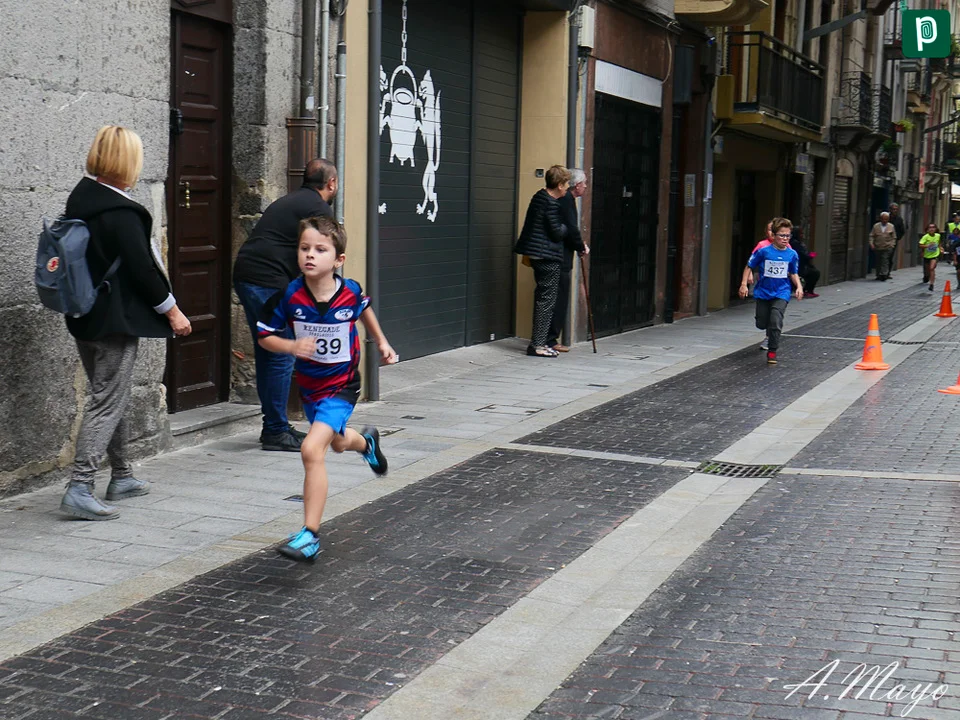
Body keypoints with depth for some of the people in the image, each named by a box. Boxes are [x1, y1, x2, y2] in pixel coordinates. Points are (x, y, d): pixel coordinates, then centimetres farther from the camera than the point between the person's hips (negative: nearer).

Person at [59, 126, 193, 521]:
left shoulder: (80, 199, 6)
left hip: (85, 319, 9)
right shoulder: (121, 214, -20)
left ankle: (121, 476, 31)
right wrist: (172, 311, -7)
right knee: (108, 402, -5)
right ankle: (79, 487, -10)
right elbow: (143, 268, -18)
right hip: (116, 321, -9)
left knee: (108, 396, 19)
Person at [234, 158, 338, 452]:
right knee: (281, 358, -4)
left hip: (244, 275, 10)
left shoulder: (288, 201, 24)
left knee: (267, 355, 15)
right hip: (270, 283, -10)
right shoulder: (320, 210, -4)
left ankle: (274, 425, 22)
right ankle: (276, 431, -1)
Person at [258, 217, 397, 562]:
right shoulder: (290, 296, -19)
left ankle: (310, 535, -16)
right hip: (308, 385, 4)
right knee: (337, 442, 29)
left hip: (341, 386, -4)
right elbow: (265, 335, -7)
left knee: (312, 449, -22)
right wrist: (292, 346, -26)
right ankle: (366, 442, 68)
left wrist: (381, 342, 15)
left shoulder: (351, 293, -19)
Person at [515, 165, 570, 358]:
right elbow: (557, 232, -16)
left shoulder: (539, 197, 13)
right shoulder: (551, 204, -16)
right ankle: (538, 344, -4)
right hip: (548, 257, -10)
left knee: (542, 297, 15)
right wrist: (566, 227, 3)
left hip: (538, 255, 10)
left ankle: (538, 341, 20)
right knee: (547, 299, -5)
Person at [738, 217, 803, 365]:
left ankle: (772, 351, -1)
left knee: (775, 322, -17)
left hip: (781, 293, 0)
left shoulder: (792, 254, -5)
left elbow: (793, 274, 10)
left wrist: (799, 286, -5)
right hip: (763, 292, 0)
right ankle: (770, 335, 48)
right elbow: (749, 267, -1)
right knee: (762, 324, 11)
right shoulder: (764, 251, -12)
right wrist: (744, 284, -8)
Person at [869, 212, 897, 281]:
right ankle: (878, 275, 12)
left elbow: (894, 237, 10)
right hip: (878, 247, 2)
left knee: (885, 261, -11)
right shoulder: (876, 226, 7)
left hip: (887, 248, -2)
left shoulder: (891, 226, 6)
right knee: (878, 262, 5)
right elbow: (872, 236, 7)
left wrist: (892, 245, -1)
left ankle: (884, 274, -14)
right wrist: (871, 243, -6)